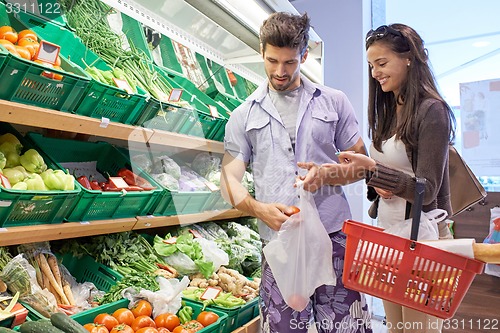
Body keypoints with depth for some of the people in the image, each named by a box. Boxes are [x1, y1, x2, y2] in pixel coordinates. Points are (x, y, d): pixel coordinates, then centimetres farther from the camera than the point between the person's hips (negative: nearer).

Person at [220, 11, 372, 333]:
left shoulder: (334, 101, 10)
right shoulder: (244, 115, 8)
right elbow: (230, 180, 4)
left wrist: (327, 173, -10)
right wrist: (259, 209, -16)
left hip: (334, 236, 1)